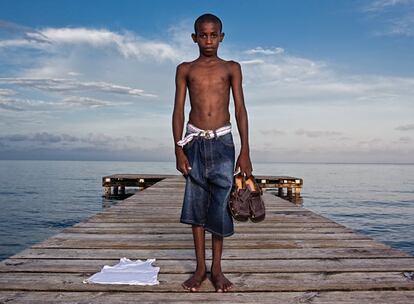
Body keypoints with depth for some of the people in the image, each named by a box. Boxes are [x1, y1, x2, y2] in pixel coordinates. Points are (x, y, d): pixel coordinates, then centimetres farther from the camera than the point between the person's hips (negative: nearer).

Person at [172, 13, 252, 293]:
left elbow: (240, 110, 2)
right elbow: (178, 110, 4)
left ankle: (217, 268, 12)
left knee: (220, 204, -3)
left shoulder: (231, 68, 7)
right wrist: (179, 149, -5)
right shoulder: (185, 69, 9)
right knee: (196, 204, 3)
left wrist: (245, 151, -5)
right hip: (195, 141, 1)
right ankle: (200, 268, 14)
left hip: (223, 142, -1)